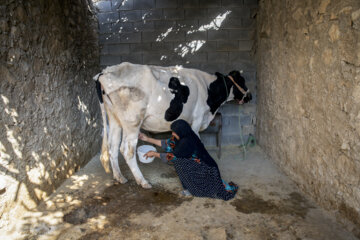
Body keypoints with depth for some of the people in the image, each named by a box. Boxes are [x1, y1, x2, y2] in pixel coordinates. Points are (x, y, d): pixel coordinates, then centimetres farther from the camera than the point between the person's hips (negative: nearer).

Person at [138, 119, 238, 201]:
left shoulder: (186, 143, -26)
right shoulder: (183, 137, -2)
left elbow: (172, 157, -19)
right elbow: (168, 143, 6)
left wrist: (155, 154, -7)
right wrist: (148, 139, 6)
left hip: (206, 171, -9)